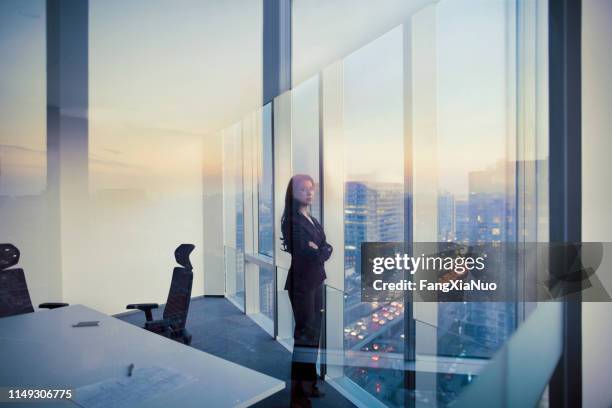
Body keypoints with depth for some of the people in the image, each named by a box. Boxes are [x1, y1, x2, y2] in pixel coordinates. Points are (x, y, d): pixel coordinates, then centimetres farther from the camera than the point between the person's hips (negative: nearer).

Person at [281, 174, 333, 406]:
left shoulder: (312, 220, 14)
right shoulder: (292, 220, -12)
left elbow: (327, 248, 8)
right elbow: (308, 254, -20)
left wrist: (321, 250, -11)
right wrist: (323, 252, -4)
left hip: (316, 280, 8)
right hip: (301, 282, -8)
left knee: (314, 332, 13)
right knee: (304, 333, -2)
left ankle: (308, 382, 25)